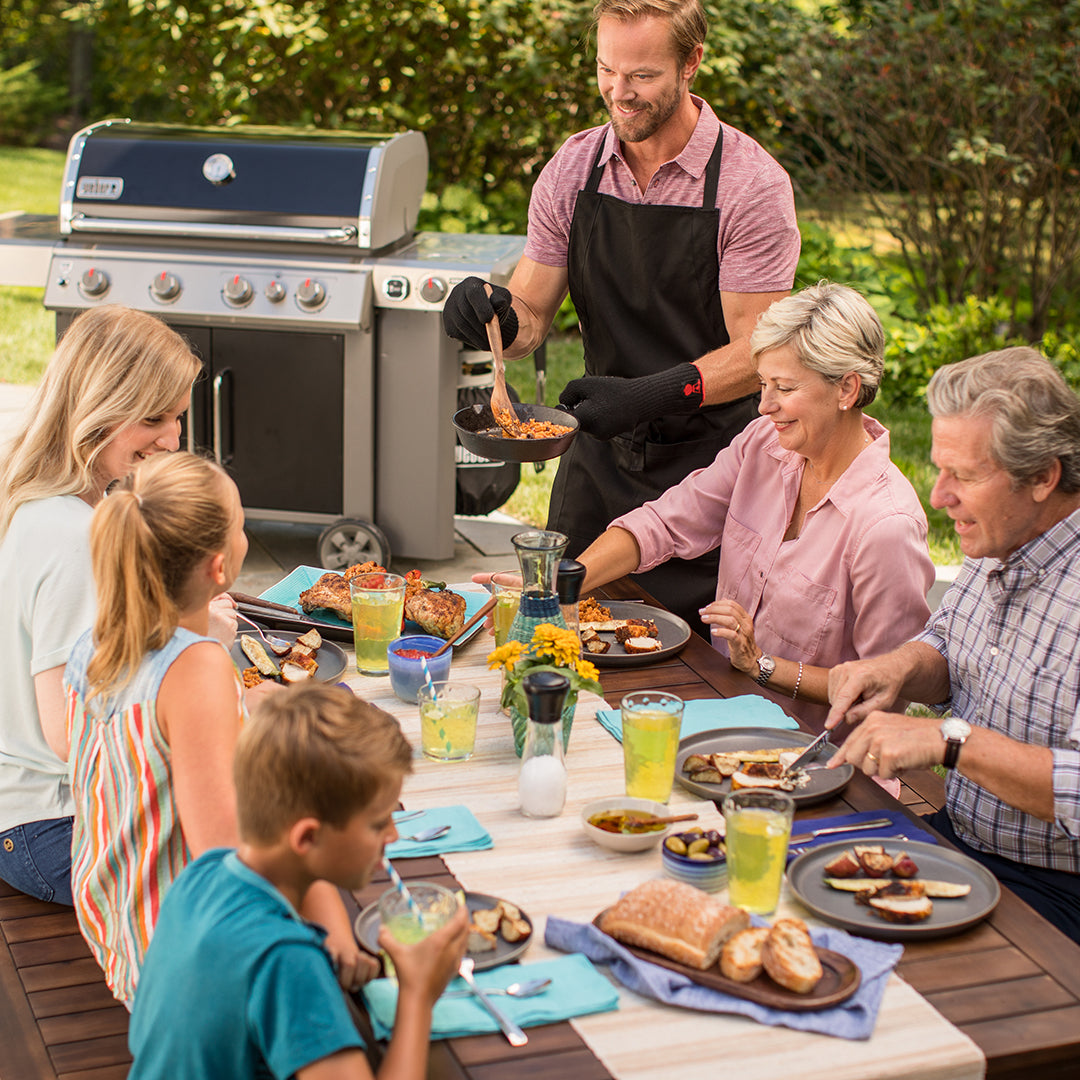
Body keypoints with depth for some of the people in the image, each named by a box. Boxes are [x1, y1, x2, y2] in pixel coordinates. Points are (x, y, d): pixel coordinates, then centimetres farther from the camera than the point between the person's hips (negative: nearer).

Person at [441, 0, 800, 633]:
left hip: (712, 462, -4)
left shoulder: (750, 184, -12)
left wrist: (654, 392, -28)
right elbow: (532, 316, 6)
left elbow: (756, 353, -14)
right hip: (601, 460, 4)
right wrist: (496, 318, -17)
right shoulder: (571, 172, 2)